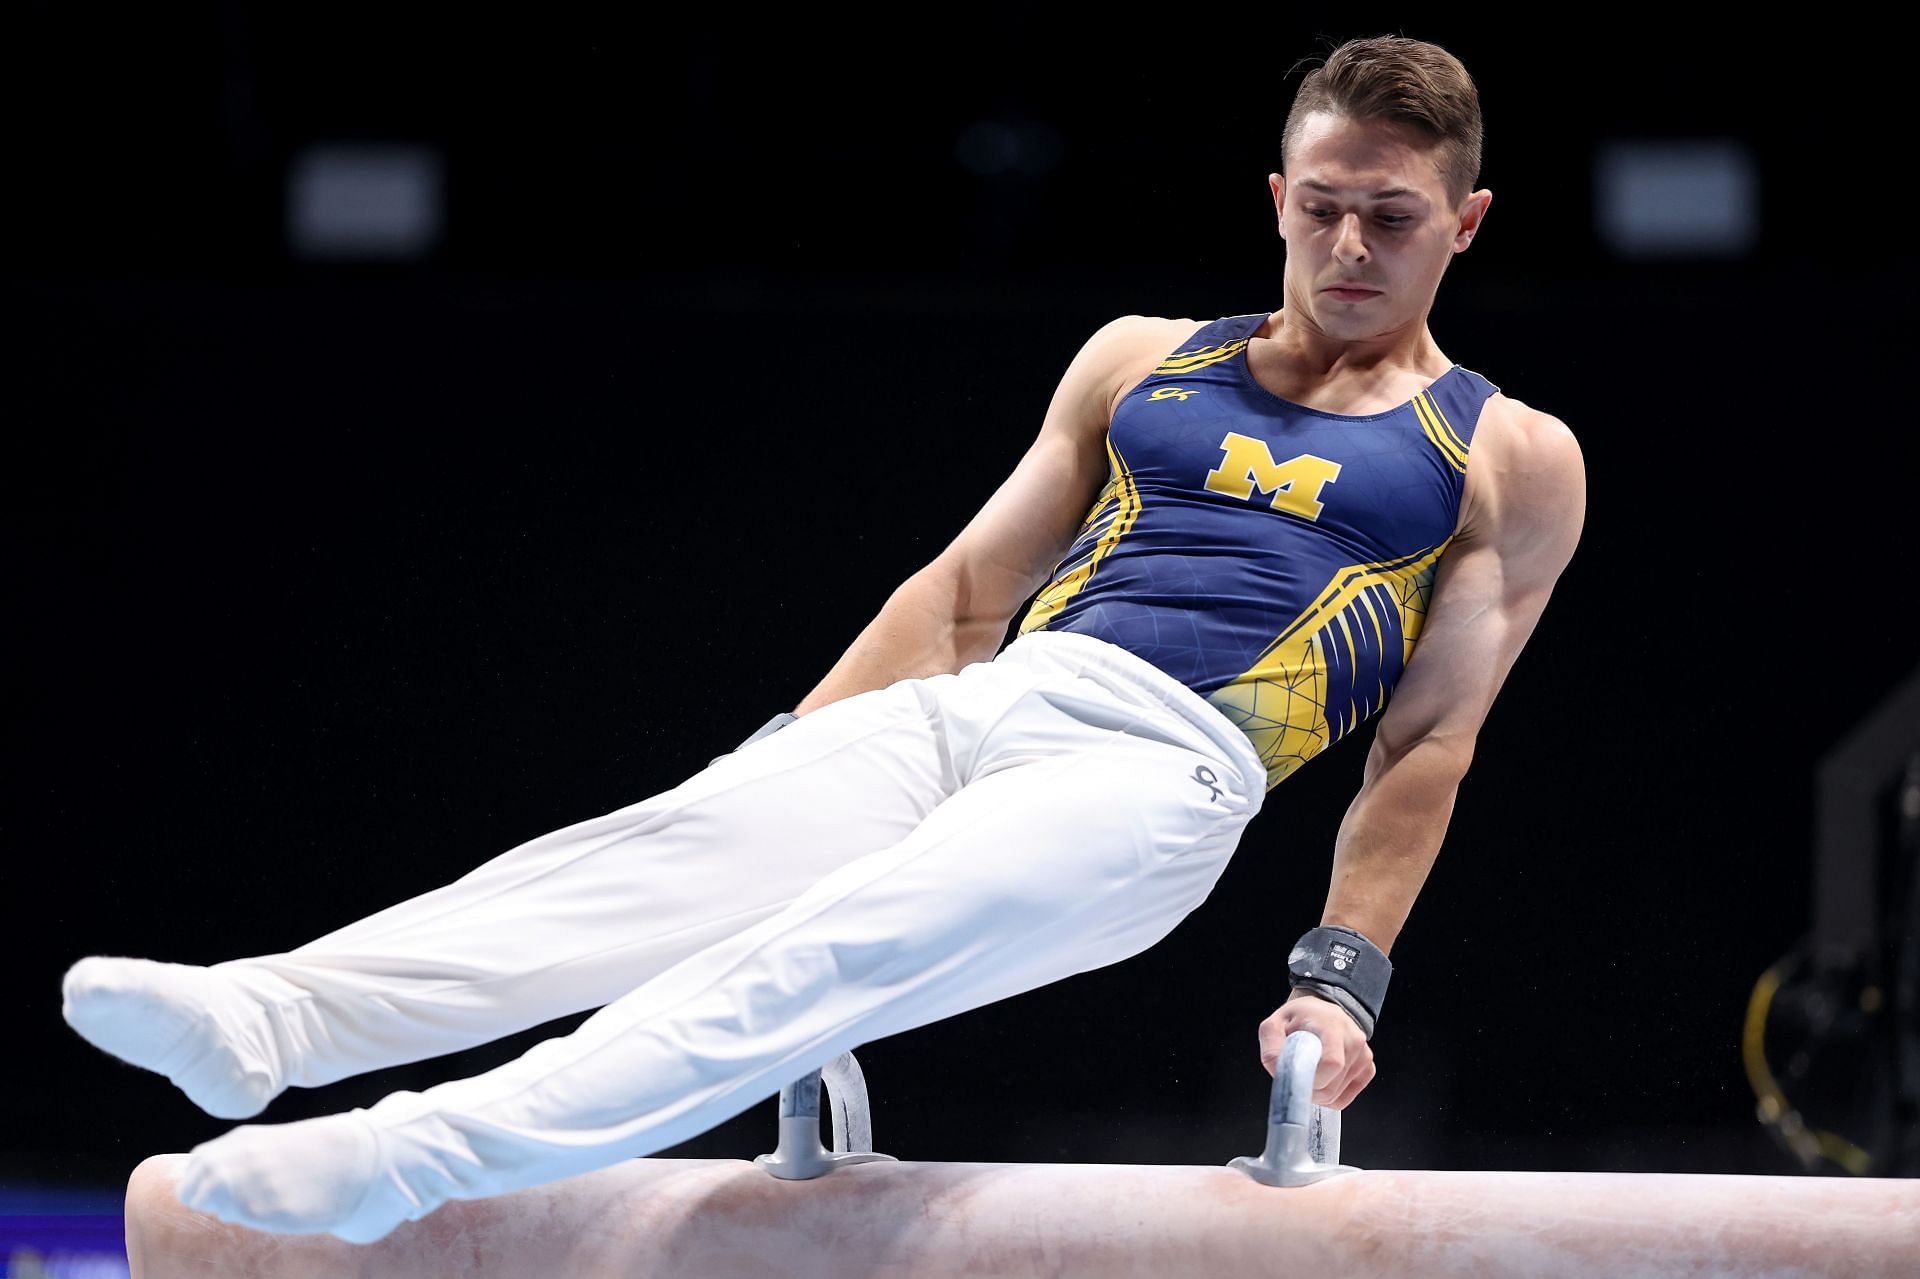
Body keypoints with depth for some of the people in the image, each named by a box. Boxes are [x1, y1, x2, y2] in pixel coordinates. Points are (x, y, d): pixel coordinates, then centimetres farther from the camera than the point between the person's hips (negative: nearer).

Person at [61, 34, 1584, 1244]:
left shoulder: (1509, 462, 12)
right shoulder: (1143, 361, 24)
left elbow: (1433, 742, 6)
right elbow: (963, 586, 23)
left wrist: (1342, 975, -4)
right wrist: (803, 754, 12)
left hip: (1161, 773, -5)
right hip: (972, 708, 5)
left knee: (845, 948, -31)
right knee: (654, 856, -23)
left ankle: (420, 1154, -50)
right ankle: (261, 1021, -43)